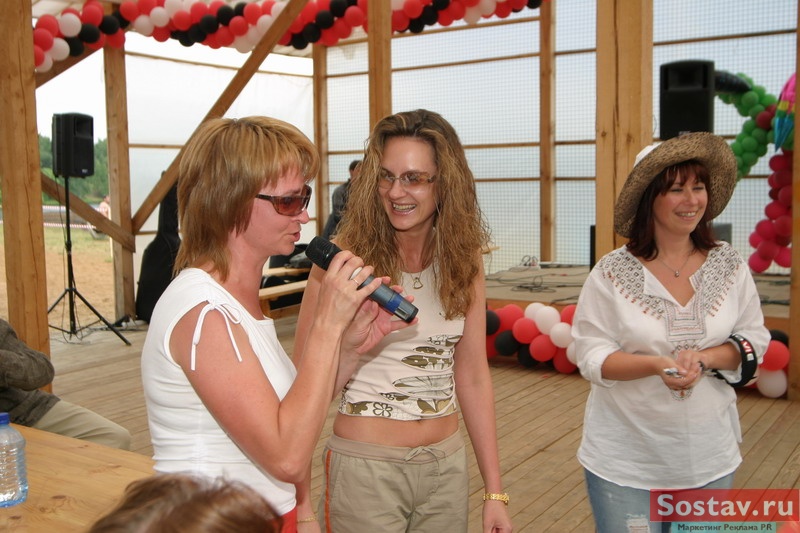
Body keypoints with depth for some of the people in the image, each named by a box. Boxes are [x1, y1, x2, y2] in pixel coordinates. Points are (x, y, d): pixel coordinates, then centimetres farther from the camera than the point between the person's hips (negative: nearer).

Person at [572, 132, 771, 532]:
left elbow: (754, 340, 2)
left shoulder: (729, 266, -1)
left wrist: (704, 358, -17)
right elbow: (590, 356, -11)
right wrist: (656, 364, -27)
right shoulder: (611, 273, -11)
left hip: (710, 456, 3)